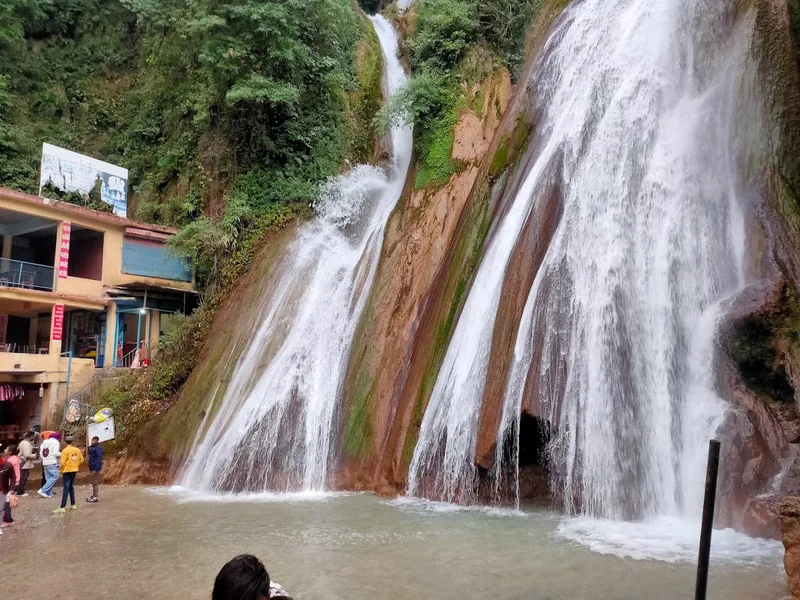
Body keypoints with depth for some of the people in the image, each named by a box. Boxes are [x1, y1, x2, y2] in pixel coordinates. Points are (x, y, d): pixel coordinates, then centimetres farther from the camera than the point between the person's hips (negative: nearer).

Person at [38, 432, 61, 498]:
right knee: (55, 476, -7)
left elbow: (41, 453, 13)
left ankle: (49, 493, 10)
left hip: (45, 463, 8)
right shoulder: (55, 442, -7)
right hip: (52, 463, -8)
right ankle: (43, 490, -14)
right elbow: (56, 453, -15)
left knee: (48, 478, 12)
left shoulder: (44, 443, 15)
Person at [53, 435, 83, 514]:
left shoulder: (65, 450, -13)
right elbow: (81, 460, 9)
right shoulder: (77, 450, 5)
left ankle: (62, 507, -10)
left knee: (65, 489, -8)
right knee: (71, 487, 16)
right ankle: (73, 505, 19)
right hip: (74, 470, 6)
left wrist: (61, 470, -1)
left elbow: (63, 462, -15)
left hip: (67, 471, -6)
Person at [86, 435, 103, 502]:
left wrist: (97, 468, -26)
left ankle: (95, 497, -3)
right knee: (94, 482, 16)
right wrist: (90, 467, 21)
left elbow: (99, 458, -22)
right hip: (92, 467, 10)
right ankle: (94, 495, 25)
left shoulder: (98, 448, -16)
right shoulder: (92, 448, 16)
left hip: (95, 467, -10)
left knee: (95, 482, -7)